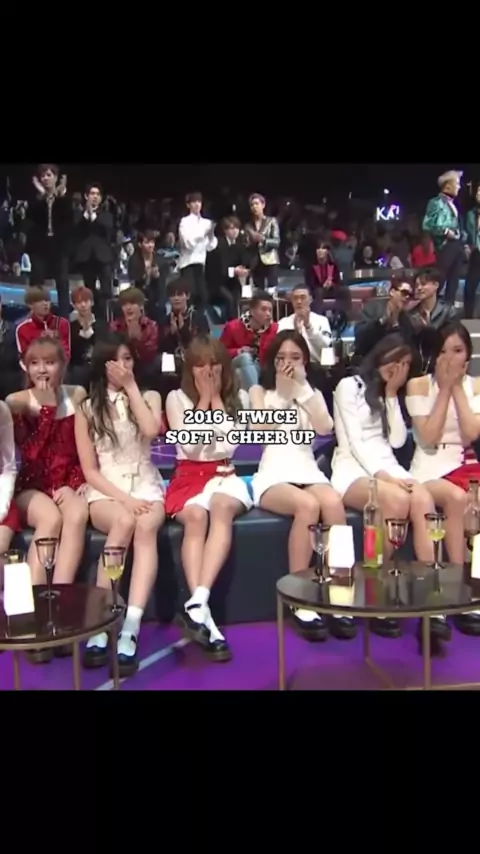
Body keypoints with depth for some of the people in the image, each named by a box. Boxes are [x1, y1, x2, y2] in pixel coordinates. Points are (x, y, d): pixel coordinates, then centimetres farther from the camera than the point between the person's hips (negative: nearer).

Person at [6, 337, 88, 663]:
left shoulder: (78, 395, 5)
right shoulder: (17, 401, -2)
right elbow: (31, 454, -12)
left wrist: (77, 482, -9)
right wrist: (47, 408, -14)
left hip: (70, 482, 2)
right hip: (31, 484, -1)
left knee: (77, 515, -34)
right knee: (51, 518, -35)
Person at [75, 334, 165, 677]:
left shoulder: (148, 396, 10)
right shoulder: (86, 409, 6)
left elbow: (151, 430, -15)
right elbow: (90, 470, 0)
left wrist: (131, 387, -7)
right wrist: (123, 498, -15)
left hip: (146, 485, 1)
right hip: (105, 492, -1)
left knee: (146, 527, -34)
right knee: (124, 522, -36)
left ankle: (130, 631, -41)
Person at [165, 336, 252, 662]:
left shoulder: (239, 399, 9)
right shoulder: (177, 398, 5)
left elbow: (229, 443, -6)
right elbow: (190, 444, -8)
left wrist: (216, 399, -4)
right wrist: (205, 399, -5)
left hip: (223, 473, 1)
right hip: (188, 476, 0)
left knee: (221, 507, -36)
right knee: (196, 516, -35)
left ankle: (197, 604, -47)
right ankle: (203, 610, -42)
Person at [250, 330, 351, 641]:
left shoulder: (312, 392, 20)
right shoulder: (260, 391, 14)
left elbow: (324, 428, -1)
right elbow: (261, 432, -4)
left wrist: (302, 387, -3)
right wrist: (281, 392, -5)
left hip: (308, 472, 3)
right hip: (273, 477, -2)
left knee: (333, 503, -33)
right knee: (308, 505, -36)